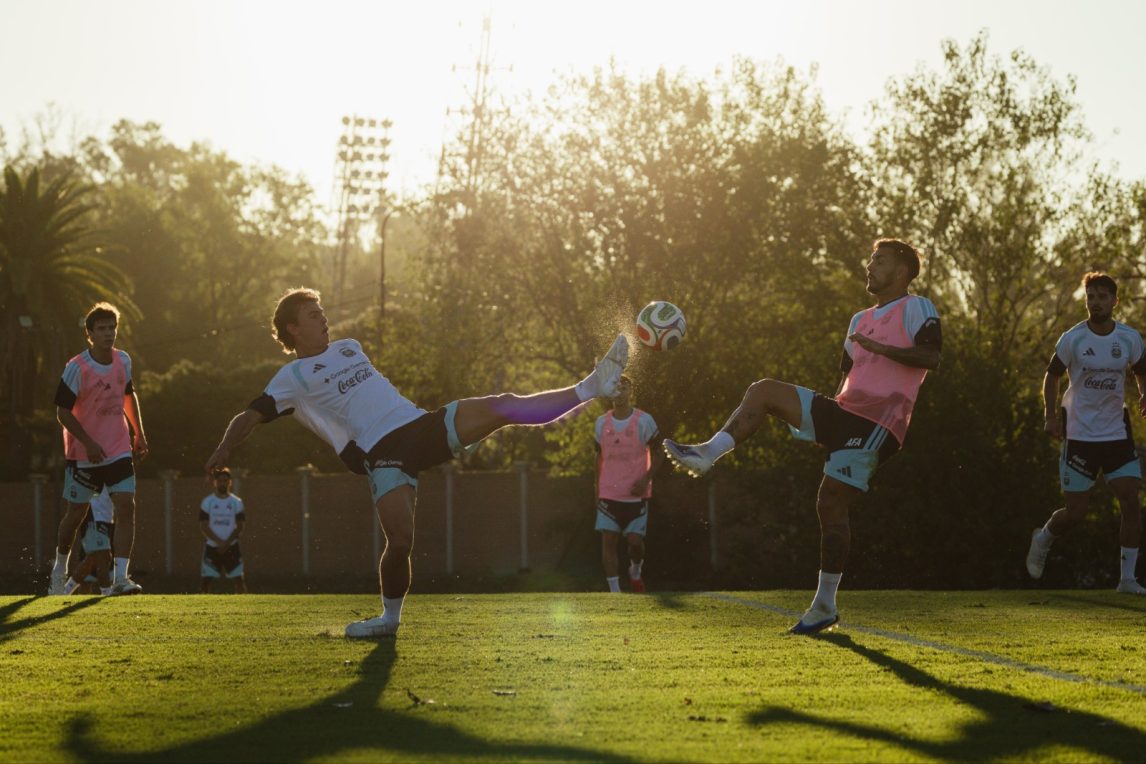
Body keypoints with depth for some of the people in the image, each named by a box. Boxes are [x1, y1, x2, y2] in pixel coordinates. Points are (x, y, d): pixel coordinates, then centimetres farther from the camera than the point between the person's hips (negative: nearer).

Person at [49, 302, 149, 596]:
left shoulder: (123, 360, 2)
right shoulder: (76, 368, -15)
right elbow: (63, 411, -13)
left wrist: (139, 433, 19)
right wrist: (89, 443, -20)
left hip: (119, 451, 4)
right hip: (84, 455, -4)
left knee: (126, 506, -13)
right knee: (76, 513, 9)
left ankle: (120, 577, -17)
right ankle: (59, 569, 32)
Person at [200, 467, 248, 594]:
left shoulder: (236, 502, 4)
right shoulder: (207, 502, 1)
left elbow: (240, 526, 0)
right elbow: (203, 526, -4)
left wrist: (227, 543, -13)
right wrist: (219, 542, -15)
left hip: (231, 547, 0)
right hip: (211, 547, 0)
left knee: (239, 579, -5)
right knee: (206, 579, -4)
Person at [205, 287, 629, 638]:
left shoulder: (349, 348, 24)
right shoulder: (294, 377, 4)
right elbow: (250, 416, -6)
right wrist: (225, 448, -23)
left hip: (423, 425, 5)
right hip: (383, 453, -5)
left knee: (502, 406, -13)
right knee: (400, 540, -19)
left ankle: (590, 387, -15)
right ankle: (390, 618, 3)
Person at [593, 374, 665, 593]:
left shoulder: (644, 421, -4)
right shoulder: (602, 422, 6)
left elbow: (658, 454, 1)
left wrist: (646, 478, -13)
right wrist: (597, 489, 15)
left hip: (636, 494, -3)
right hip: (609, 493, 3)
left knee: (635, 541, -6)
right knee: (608, 541, -5)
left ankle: (635, 572, 27)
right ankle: (614, 591, -1)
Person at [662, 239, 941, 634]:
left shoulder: (916, 308, 0)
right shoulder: (861, 320, 25)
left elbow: (931, 358, -16)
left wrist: (879, 348, -20)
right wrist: (825, 419, 19)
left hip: (877, 423, -8)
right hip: (844, 411, 8)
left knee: (831, 503, -12)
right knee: (763, 390, -4)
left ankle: (825, 605, -6)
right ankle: (707, 453, -15)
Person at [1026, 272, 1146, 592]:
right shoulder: (1072, 339, -7)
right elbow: (1052, 375, 4)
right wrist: (1051, 415, -7)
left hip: (1117, 434, 2)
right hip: (1080, 434, -2)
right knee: (1075, 512, -1)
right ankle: (1043, 537, 33)